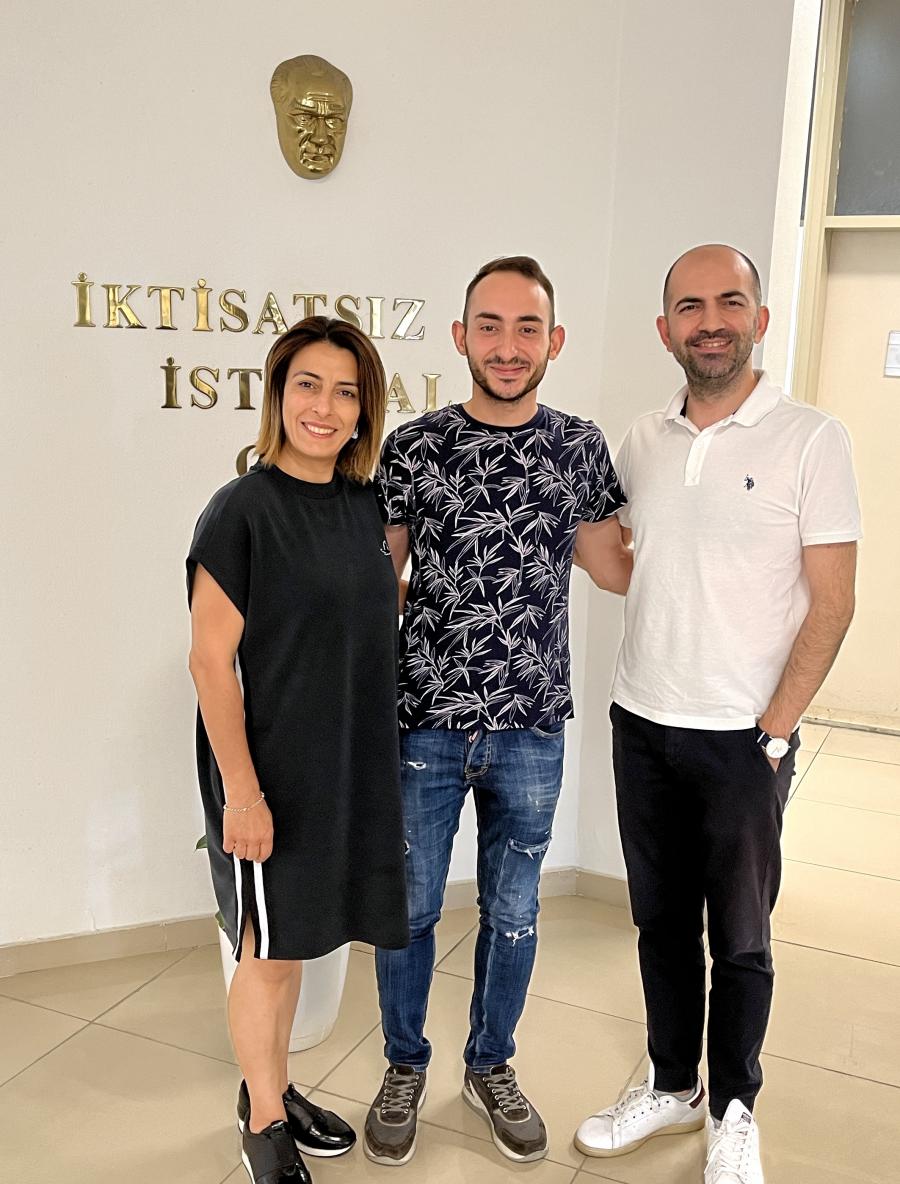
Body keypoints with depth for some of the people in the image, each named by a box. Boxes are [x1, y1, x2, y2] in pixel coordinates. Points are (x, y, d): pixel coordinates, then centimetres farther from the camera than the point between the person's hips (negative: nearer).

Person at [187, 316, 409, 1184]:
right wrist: (241, 790, -17)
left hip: (347, 764, 6)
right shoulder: (243, 511, -15)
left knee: (291, 941, 20)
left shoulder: (362, 506, 4)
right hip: (270, 770, -6)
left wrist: (379, 750, 14)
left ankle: (274, 1089, 40)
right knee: (266, 950, 10)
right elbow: (211, 662, -16)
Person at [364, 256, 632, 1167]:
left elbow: (616, 567, 10)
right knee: (409, 908, 13)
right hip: (425, 721, -1)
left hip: (532, 727, 2)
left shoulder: (579, 446, 0)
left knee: (512, 913, 16)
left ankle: (490, 1067, 40)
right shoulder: (413, 447, -5)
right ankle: (404, 1068, 37)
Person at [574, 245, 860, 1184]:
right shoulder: (643, 441, 5)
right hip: (642, 722, 4)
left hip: (744, 737, -4)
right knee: (661, 922, 17)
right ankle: (672, 1086, 36)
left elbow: (831, 603, -10)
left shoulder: (809, 439, -8)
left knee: (739, 939, 11)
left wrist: (773, 731, -12)